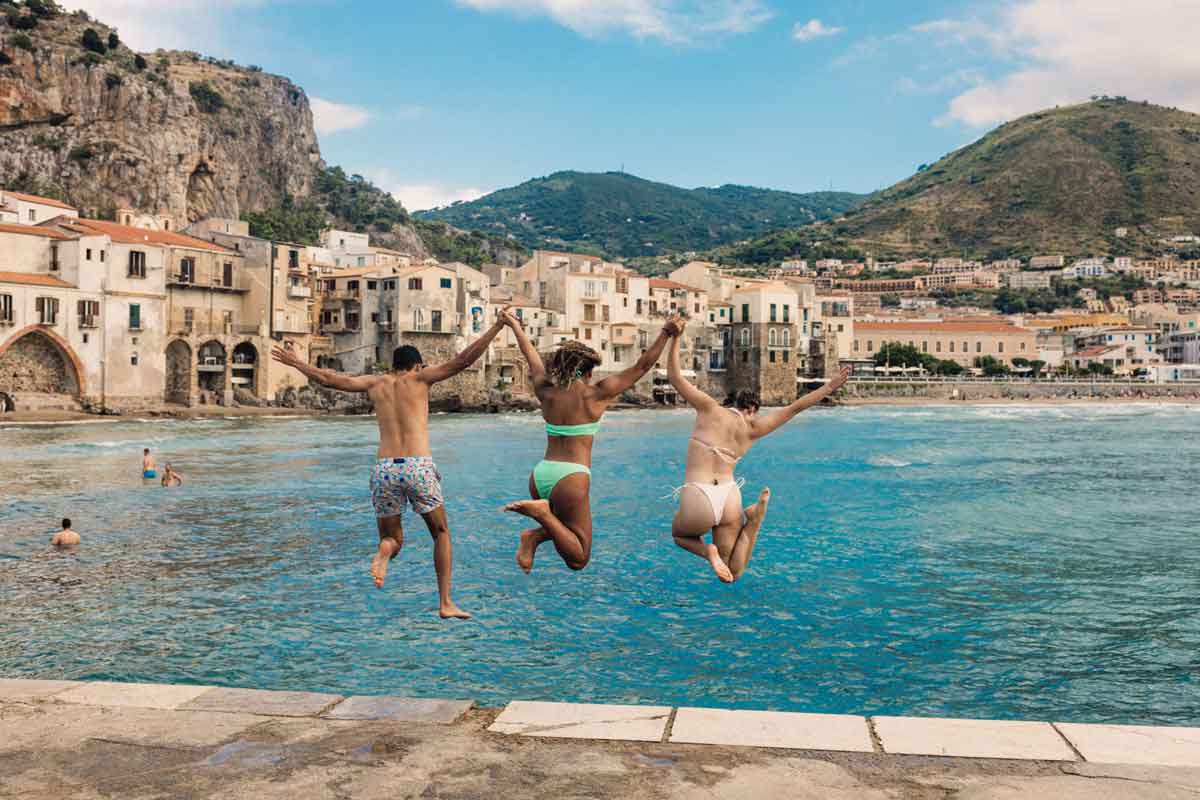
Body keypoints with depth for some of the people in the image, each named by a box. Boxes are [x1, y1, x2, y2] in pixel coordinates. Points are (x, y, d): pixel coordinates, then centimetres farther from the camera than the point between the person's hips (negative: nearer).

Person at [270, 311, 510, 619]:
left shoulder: (375, 383, 15)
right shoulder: (419, 378, 7)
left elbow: (328, 378, 22)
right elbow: (464, 359, 0)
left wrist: (295, 363, 37)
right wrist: (498, 325, 2)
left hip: (384, 468, 3)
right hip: (418, 466, -2)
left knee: (392, 538, 19)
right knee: (441, 533, 16)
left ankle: (383, 553, -18)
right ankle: (445, 603, 9)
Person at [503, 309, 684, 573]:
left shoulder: (546, 393, 6)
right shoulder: (596, 394, -5)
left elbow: (531, 357, 24)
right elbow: (641, 366, -1)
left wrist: (516, 327, 39)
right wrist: (666, 334, 4)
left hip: (540, 474, 6)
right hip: (572, 477, -6)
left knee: (565, 531, 31)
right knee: (578, 559, 2)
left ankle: (534, 536, 0)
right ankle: (542, 512, -19)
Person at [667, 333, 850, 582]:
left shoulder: (710, 408, 0)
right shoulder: (752, 428, 8)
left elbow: (674, 376, 4)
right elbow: (795, 407, 11)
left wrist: (675, 337, 11)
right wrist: (829, 387, 19)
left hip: (697, 499, -3)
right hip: (730, 498, 3)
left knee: (680, 534, 32)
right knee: (732, 574, 15)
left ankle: (708, 551, -2)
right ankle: (755, 519, -8)